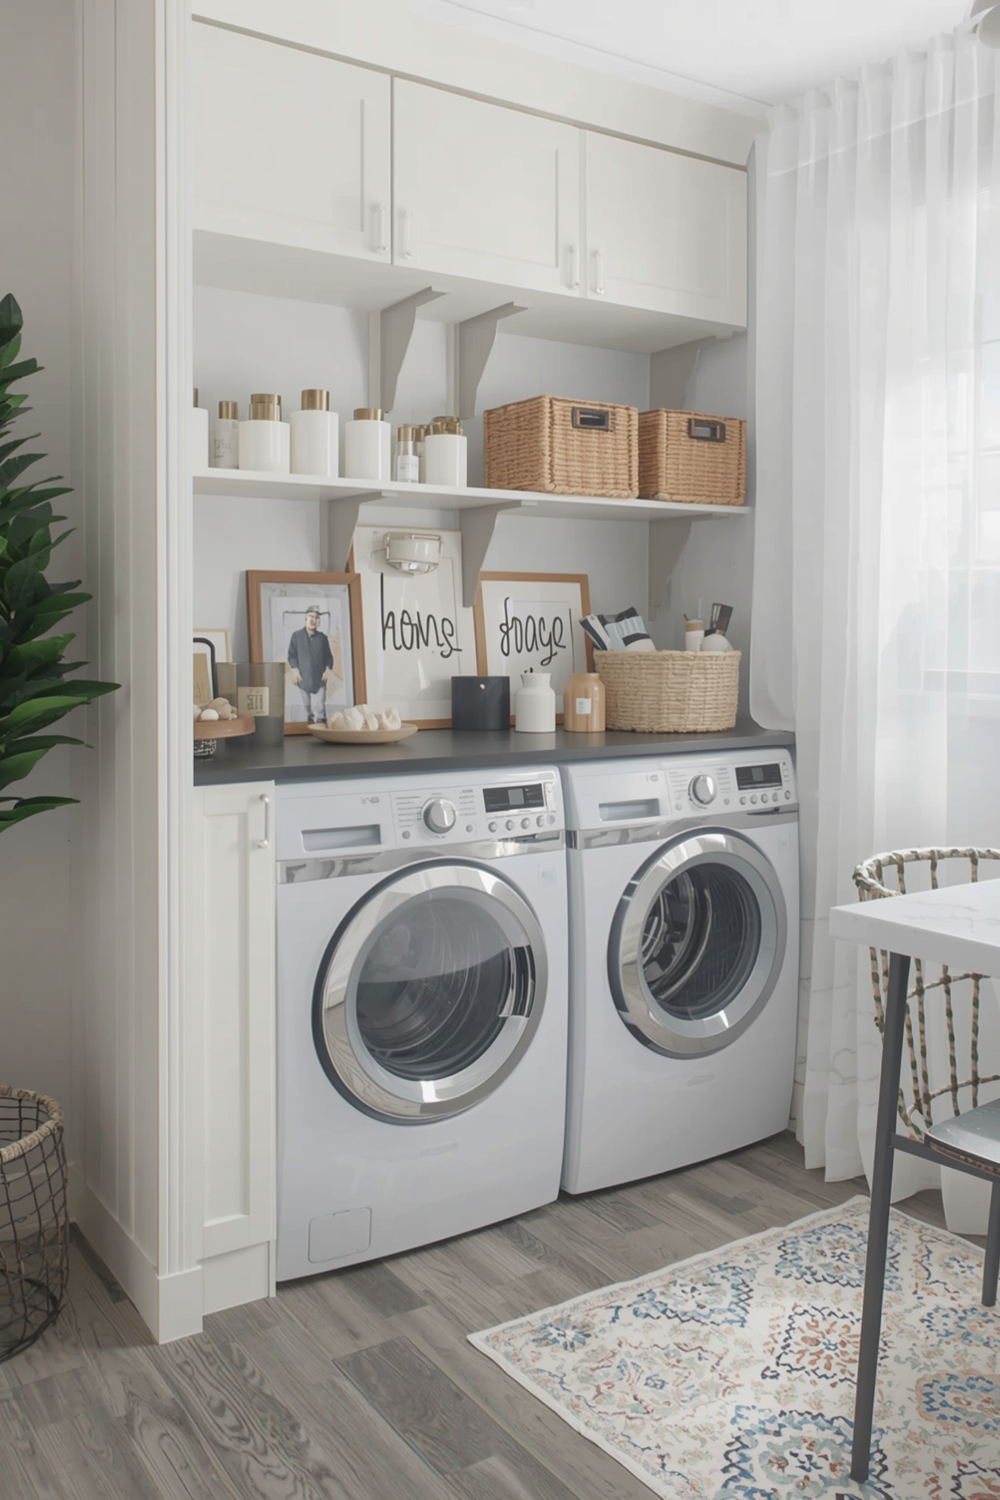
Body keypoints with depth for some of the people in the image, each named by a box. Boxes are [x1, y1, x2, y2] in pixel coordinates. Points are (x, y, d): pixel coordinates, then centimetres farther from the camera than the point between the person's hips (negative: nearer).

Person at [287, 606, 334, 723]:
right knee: (307, 705, 11)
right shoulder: (297, 636, 1)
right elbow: (291, 654, 3)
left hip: (319, 678, -1)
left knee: (319, 706, -7)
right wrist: (295, 669, -8)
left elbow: (328, 656, 8)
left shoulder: (322, 637, 4)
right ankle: (310, 721, 28)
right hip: (303, 677, 1)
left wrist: (329, 669, -6)